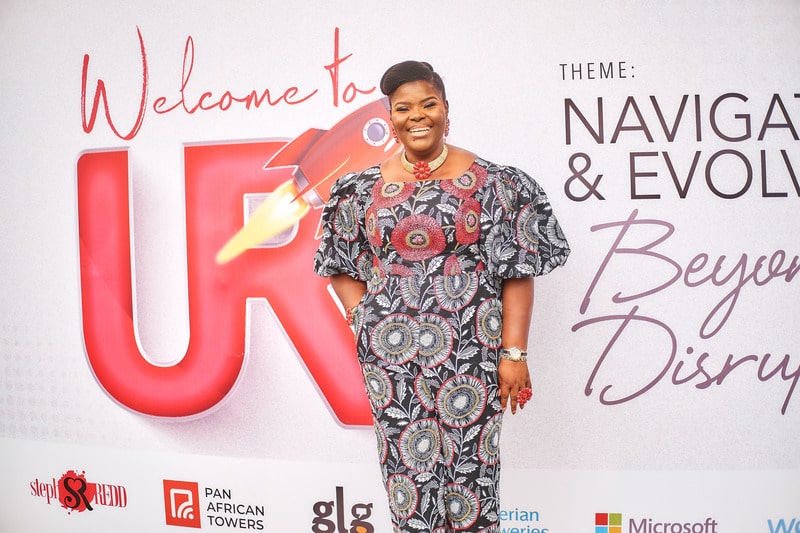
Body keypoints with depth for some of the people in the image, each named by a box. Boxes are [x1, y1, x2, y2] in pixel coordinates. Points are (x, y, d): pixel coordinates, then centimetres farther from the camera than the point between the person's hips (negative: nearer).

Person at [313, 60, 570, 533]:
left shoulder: (490, 183, -2)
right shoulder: (365, 189, 6)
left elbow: (518, 271, -4)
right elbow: (341, 267, 14)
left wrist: (515, 352, -9)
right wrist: (366, 320, 1)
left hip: (470, 352, -2)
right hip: (390, 355, 3)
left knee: (470, 468, 3)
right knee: (407, 466, 9)